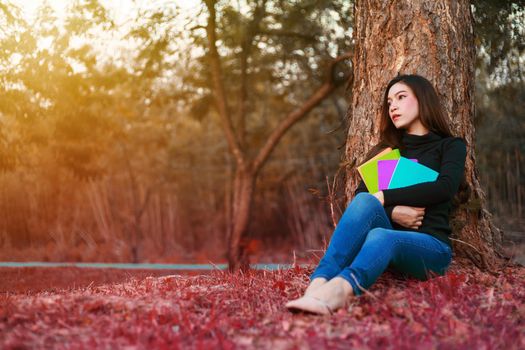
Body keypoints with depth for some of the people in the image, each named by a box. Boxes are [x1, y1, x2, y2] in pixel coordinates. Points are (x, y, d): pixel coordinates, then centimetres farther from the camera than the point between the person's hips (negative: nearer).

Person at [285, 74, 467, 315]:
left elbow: (445, 187, -11)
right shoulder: (387, 151, 24)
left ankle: (337, 291, -71)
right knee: (365, 202, -31)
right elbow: (360, 194, 7)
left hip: (431, 246, -3)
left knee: (380, 237, -39)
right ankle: (318, 284, -53)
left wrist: (383, 198, -16)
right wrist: (391, 212, -13)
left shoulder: (451, 146, 12)